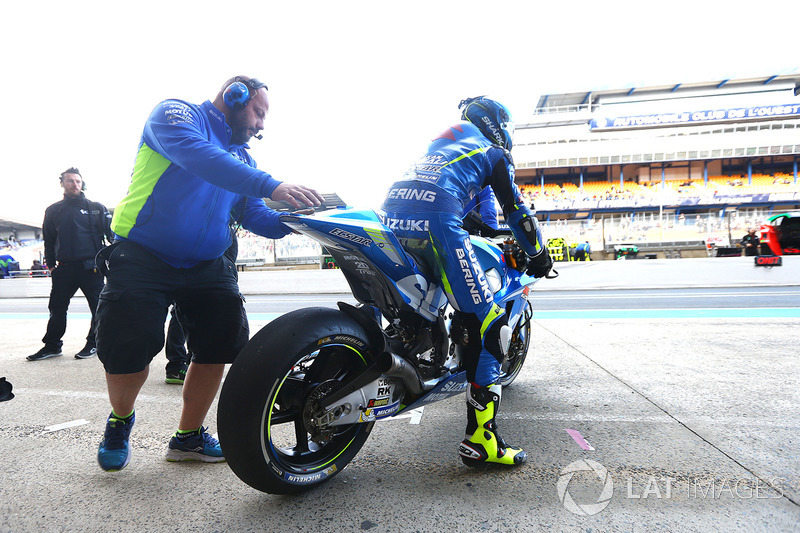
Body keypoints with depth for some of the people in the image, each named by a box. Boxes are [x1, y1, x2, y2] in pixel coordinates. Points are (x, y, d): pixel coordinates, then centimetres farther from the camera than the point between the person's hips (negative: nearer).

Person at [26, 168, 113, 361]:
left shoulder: (96, 208, 7)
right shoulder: (53, 211, 14)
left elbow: (111, 233, 5)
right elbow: (49, 240, 18)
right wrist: (51, 264, 11)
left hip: (91, 266, -3)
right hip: (65, 268, 3)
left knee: (98, 306, 0)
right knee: (57, 307, 6)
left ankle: (94, 343, 13)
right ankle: (52, 345, 19)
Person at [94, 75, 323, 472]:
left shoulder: (242, 157, 18)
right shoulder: (176, 114, -3)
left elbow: (255, 217, 10)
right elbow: (199, 157, -27)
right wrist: (272, 186, -37)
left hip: (207, 267, 6)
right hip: (143, 257, -6)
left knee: (224, 340, -5)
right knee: (128, 345, -14)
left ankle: (188, 436, 16)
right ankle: (120, 418, 21)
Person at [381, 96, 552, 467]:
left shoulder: (439, 143, 39)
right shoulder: (493, 152, 20)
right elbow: (516, 210, 19)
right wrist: (539, 255, 31)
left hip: (389, 218, 8)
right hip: (437, 224, -7)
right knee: (487, 327, -4)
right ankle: (480, 439, -5)